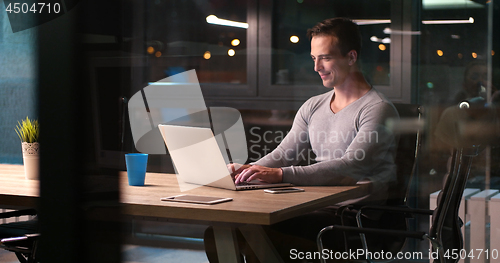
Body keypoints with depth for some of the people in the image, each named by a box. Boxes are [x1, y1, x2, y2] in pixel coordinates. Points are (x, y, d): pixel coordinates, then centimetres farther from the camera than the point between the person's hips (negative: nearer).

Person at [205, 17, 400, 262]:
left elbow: (349, 167, -21)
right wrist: (248, 170, -11)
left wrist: (281, 174, -31)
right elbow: (283, 154, 12)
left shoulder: (378, 109, -8)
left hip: (359, 222, -7)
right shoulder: (312, 107, 17)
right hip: (318, 210, 7)